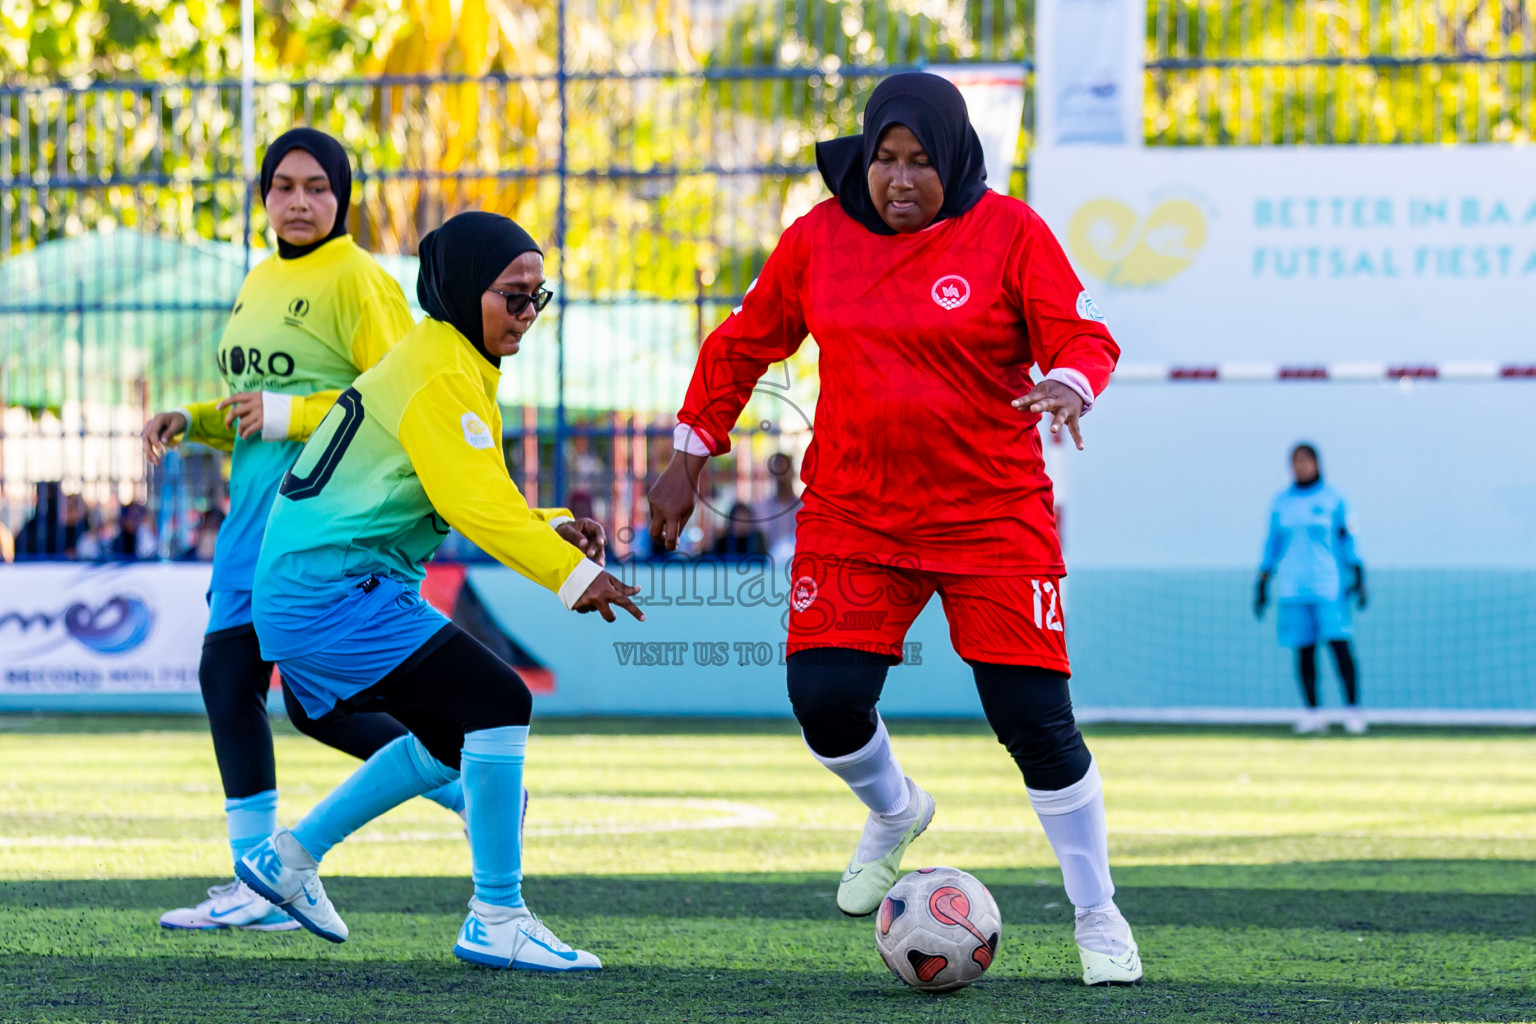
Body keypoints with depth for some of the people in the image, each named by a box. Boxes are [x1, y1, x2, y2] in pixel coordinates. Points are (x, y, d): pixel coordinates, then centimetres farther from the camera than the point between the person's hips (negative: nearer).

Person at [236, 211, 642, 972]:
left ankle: (290, 855, 28)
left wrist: (551, 528, 5)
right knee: (498, 704, -17)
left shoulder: (439, 361, 18)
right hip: (332, 590, -11)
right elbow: (473, 503, -25)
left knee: (454, 738, 21)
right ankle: (495, 919, -13)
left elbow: (474, 496, 21)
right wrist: (571, 574, -27)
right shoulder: (441, 378, -16)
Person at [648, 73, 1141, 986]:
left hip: (995, 520, -3)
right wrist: (690, 456, 14)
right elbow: (743, 346, 15)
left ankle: (1100, 921, 10)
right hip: (852, 519, 3)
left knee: (1036, 721, -7)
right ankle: (894, 812, 25)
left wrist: (1070, 385, -31)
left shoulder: (1009, 234, -5)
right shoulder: (818, 240, 4)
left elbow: (1085, 337, -8)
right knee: (824, 697, -11)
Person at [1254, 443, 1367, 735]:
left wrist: (1357, 573, -4)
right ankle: (1311, 712, 5)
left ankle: (1352, 708, -8)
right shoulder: (1280, 502, 12)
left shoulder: (1332, 499, 4)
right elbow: (1273, 543, 16)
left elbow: (1347, 537, 5)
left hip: (1328, 585, -3)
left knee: (1339, 644, -12)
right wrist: (1263, 580, 12)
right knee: (1303, 650, -1)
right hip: (1292, 587, 3)